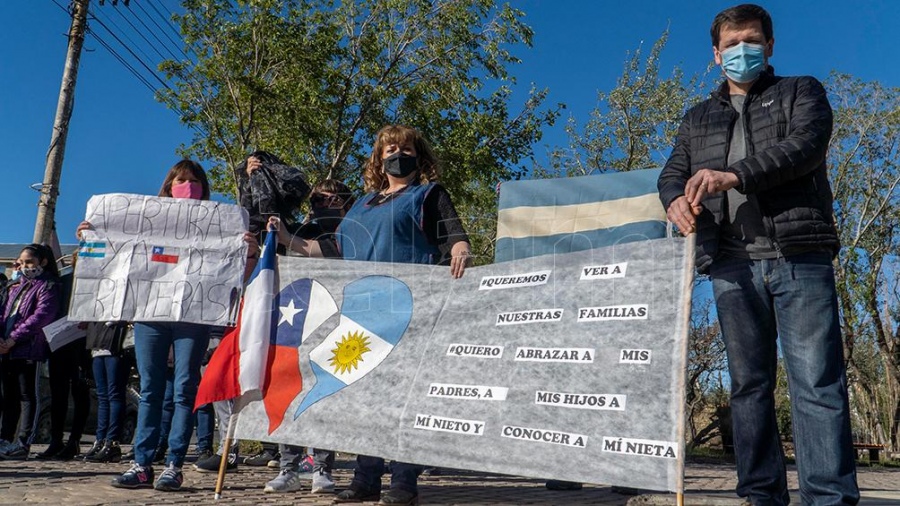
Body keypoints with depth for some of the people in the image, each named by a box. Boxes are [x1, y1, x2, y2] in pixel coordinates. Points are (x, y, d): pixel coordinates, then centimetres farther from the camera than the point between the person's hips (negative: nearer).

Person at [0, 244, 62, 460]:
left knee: (28, 397, -3)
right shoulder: (18, 287, 22)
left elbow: (41, 316, -15)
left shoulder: (48, 286, -3)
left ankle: (22, 444, -3)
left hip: (29, 349, -8)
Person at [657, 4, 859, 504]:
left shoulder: (801, 92, 15)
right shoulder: (697, 118, 25)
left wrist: (734, 175, -21)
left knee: (816, 381, -9)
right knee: (748, 383, 3)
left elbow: (803, 146, -5)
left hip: (798, 255, -3)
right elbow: (671, 173, 13)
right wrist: (676, 199, -12)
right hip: (732, 263, 3)